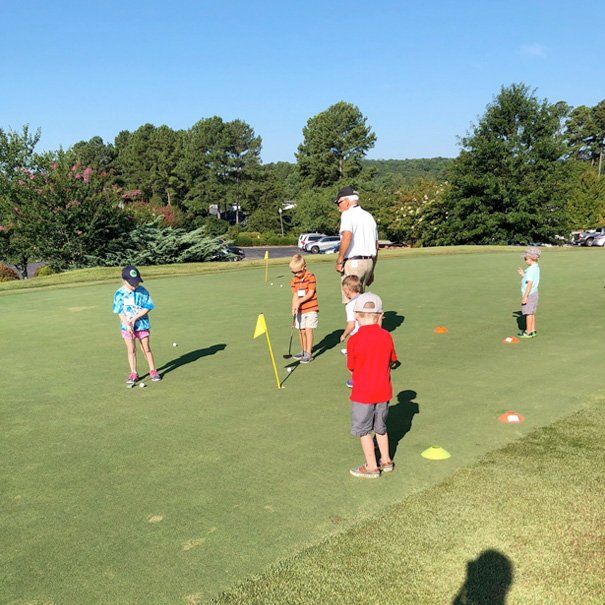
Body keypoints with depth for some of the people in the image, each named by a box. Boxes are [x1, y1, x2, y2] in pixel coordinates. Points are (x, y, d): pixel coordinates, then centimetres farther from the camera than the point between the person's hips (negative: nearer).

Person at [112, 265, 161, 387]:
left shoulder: (142, 291, -8)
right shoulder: (119, 294, -7)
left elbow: (147, 307, -8)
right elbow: (120, 312, -6)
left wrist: (134, 318, -15)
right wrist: (127, 325, -16)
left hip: (142, 324, 0)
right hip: (126, 326, 0)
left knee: (146, 348, 5)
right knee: (131, 350, 2)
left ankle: (153, 371, 17)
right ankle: (133, 374, 11)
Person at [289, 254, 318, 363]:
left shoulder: (310, 277, -10)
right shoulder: (294, 280, 5)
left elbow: (311, 293, -15)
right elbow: (295, 295, 2)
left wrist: (299, 301, -21)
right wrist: (294, 308, -10)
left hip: (311, 309, -6)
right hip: (300, 310, 6)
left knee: (308, 330, -9)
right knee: (301, 330, 13)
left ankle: (308, 354, -6)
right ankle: (303, 351, 29)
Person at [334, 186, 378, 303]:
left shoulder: (347, 214, -4)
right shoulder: (369, 216, 21)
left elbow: (347, 236, -23)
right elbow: (376, 246, 20)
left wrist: (339, 260, -18)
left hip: (353, 262, -8)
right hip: (369, 262, 8)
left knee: (350, 301, -7)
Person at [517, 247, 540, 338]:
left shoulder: (531, 269, -22)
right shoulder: (536, 267, 9)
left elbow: (529, 284, -25)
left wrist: (525, 296, -24)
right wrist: (523, 274, 11)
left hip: (529, 294, -10)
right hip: (534, 293, 10)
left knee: (528, 313, -1)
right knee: (531, 313, 18)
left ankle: (528, 332, 5)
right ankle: (532, 330, 27)